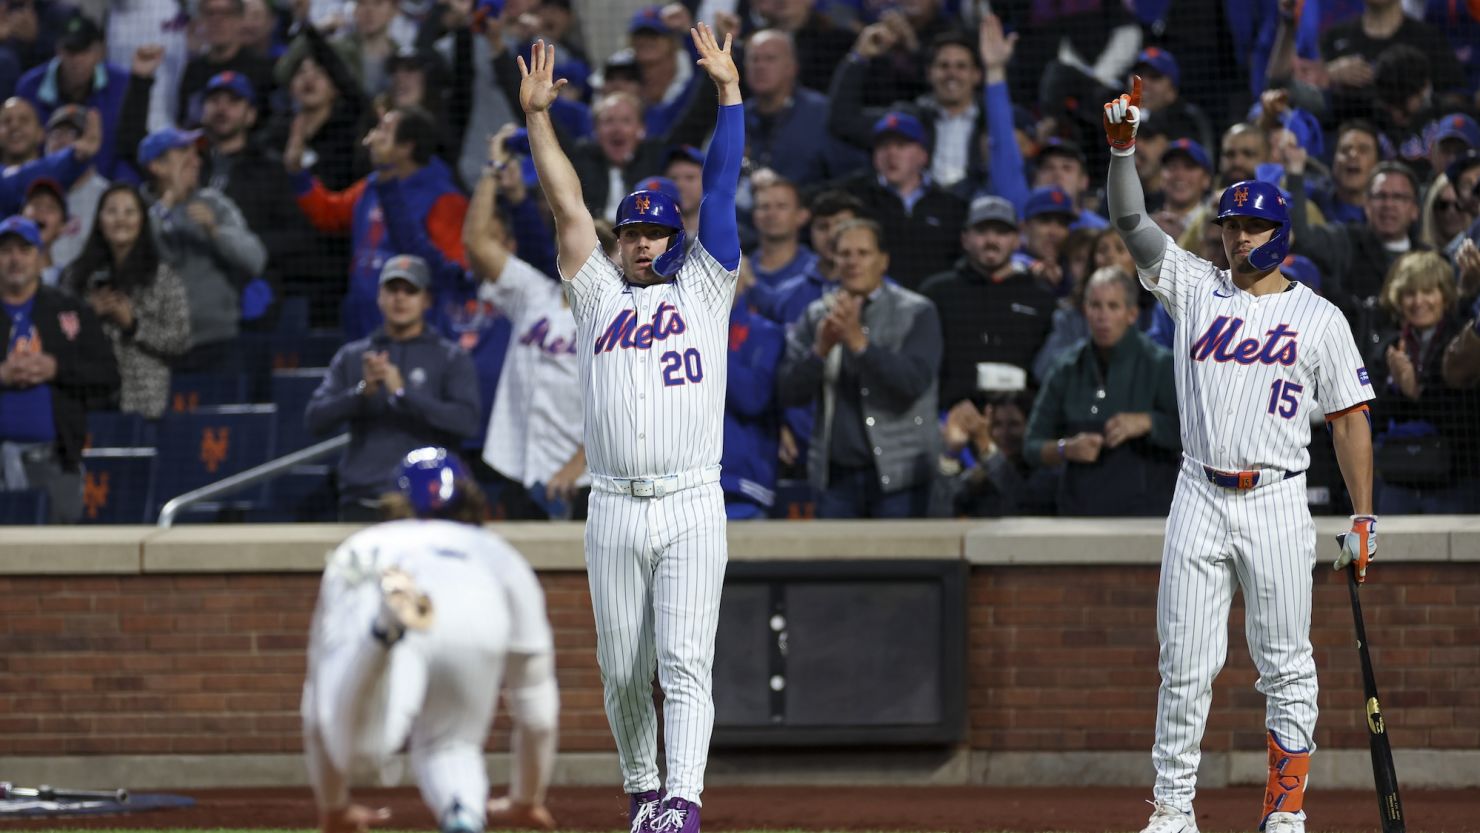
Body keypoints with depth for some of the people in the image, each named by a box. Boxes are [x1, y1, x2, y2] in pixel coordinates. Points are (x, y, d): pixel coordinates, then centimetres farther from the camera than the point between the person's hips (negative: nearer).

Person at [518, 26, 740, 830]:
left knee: (685, 663, -11)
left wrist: (729, 92, 2)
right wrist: (536, 116, 6)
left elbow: (722, 189, 8)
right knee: (622, 670, 6)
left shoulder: (702, 288, 13)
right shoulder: (598, 296, 17)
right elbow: (566, 205, 12)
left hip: (693, 507, -2)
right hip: (613, 513, 3)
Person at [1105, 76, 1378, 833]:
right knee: (1185, 663, 1)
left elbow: (1349, 420, 4)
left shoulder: (1320, 318, 5)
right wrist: (1122, 147, -16)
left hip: (1277, 503, -1)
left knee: (1285, 665, 1)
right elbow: (1131, 223, 0)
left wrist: (1362, 521, -1)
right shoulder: (1196, 289, 9)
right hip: (1199, 501, 1)